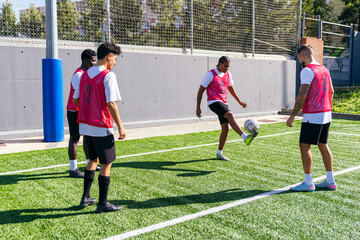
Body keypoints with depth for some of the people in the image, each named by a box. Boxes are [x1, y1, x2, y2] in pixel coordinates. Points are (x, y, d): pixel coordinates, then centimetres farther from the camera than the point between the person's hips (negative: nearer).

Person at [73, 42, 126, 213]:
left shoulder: (85, 74, 9)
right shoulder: (108, 75, -14)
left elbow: (76, 100, 12)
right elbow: (111, 103, -19)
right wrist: (120, 126, -13)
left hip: (85, 126, 8)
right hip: (102, 128, -8)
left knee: (93, 160, 22)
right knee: (106, 164, 4)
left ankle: (86, 198, 28)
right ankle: (103, 204, 13)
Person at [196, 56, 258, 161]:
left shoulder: (228, 74, 11)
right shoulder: (210, 74, -7)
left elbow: (231, 88, 26)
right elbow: (201, 90, -5)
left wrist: (239, 101, 21)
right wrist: (198, 108, -7)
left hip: (223, 103, 7)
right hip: (214, 102, -7)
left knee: (226, 128, 0)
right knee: (230, 115, -30)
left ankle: (219, 153, 12)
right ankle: (245, 138, -41)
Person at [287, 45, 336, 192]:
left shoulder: (307, 70, -12)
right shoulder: (324, 69, 15)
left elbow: (302, 95, -19)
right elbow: (331, 92, 20)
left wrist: (292, 116, -15)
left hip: (312, 116, -9)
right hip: (326, 114, 9)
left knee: (304, 146, -3)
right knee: (323, 145, 15)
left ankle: (308, 183, 0)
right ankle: (330, 181, 21)